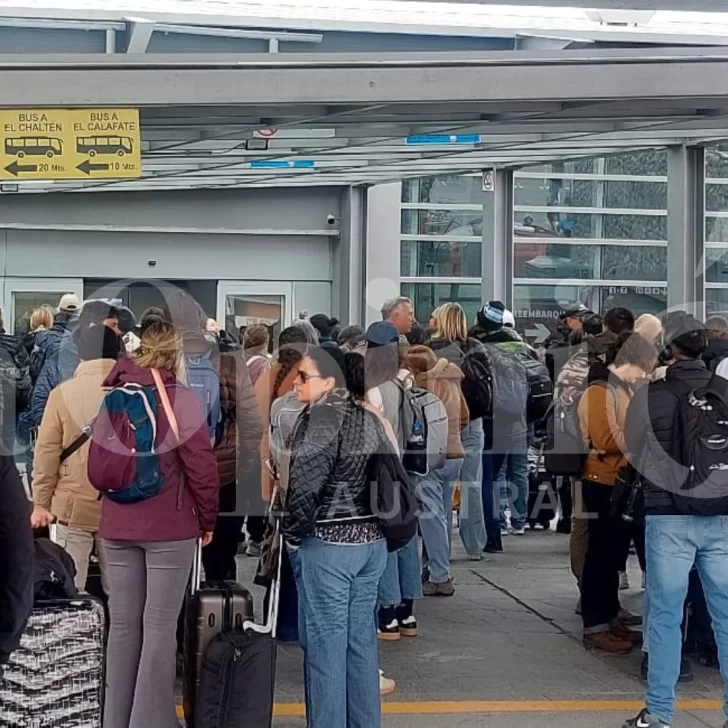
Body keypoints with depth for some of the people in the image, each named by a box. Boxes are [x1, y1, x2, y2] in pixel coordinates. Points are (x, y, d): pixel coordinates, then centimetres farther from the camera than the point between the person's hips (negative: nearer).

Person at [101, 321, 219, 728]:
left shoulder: (114, 397, 8)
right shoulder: (179, 398, -11)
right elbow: (201, 465, -12)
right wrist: (208, 519, 0)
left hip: (117, 526, 6)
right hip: (169, 527, -6)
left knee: (123, 623, 11)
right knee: (160, 626, -1)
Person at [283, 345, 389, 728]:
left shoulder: (321, 417, -15)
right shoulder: (370, 419, 9)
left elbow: (304, 483, -19)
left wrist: (293, 533, -5)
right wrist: (370, 523, 17)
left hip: (328, 543, -8)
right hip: (372, 540, 8)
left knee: (325, 644, 0)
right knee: (361, 640, 14)